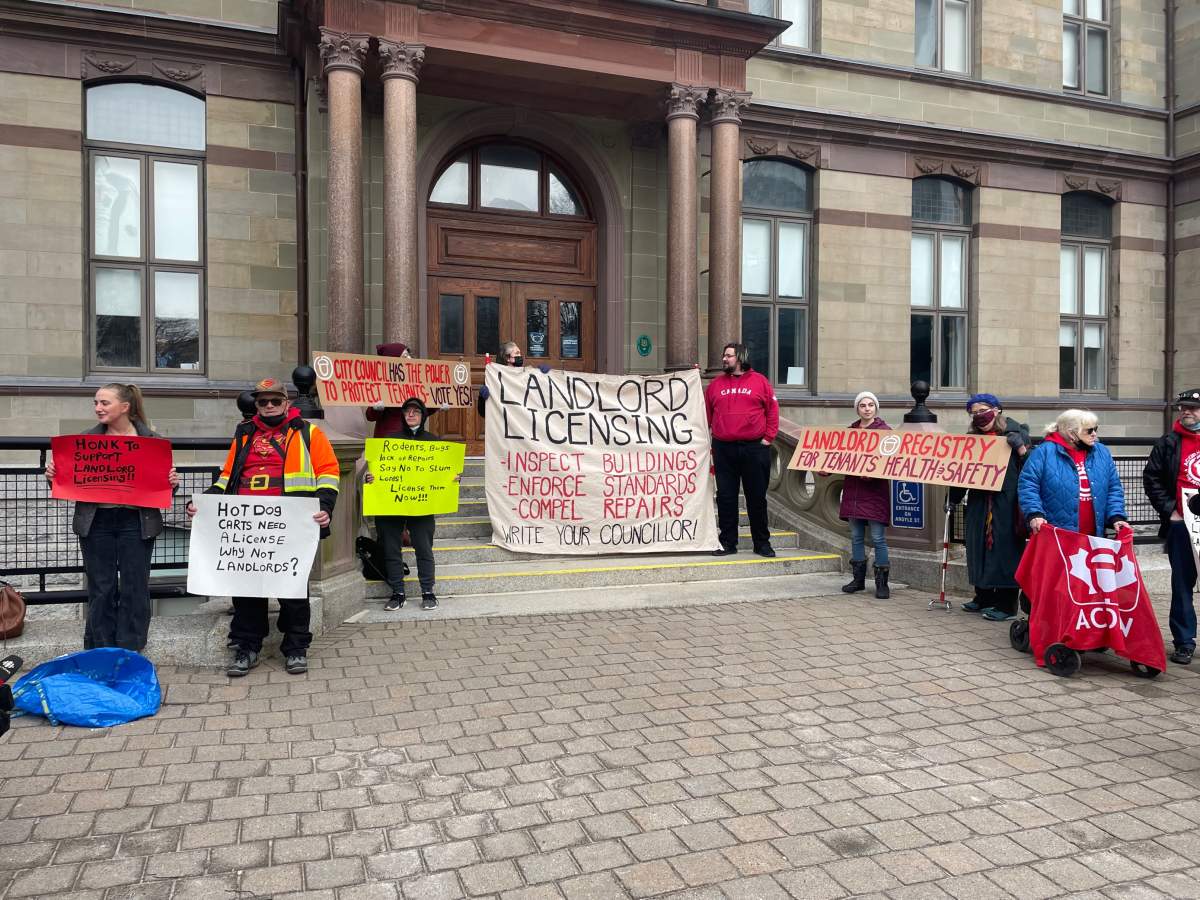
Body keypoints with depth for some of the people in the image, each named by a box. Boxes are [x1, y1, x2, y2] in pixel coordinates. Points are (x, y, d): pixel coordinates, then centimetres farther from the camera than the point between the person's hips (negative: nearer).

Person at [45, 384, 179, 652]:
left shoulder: (151, 440, 1)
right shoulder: (86, 439, 5)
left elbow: (163, 482, 7)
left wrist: (173, 482, -15)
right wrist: (52, 475, -10)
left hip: (136, 523, -1)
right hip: (96, 522, 2)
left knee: (134, 589, 6)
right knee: (100, 590, 9)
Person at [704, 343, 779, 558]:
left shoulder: (759, 381, 4)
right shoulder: (716, 384, 10)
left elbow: (772, 410, 3)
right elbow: (706, 413, 11)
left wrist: (768, 437, -3)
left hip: (755, 448, -2)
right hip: (723, 449, 2)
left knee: (757, 497, 5)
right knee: (726, 497, 4)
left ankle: (762, 542, 16)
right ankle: (728, 542, 14)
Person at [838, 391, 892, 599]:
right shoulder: (850, 431, 13)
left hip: (875, 491, -5)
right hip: (853, 490, 5)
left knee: (878, 538, -4)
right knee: (856, 537, 10)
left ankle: (882, 583, 4)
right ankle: (858, 579, 20)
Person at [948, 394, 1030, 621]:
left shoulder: (1014, 431, -2)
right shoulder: (972, 437, 12)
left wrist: (1018, 444, -22)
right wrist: (954, 498, 13)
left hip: (1006, 501, -5)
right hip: (979, 501, 5)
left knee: (1005, 548, -4)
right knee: (980, 545, 10)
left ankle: (1006, 605, 2)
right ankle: (984, 598, 23)